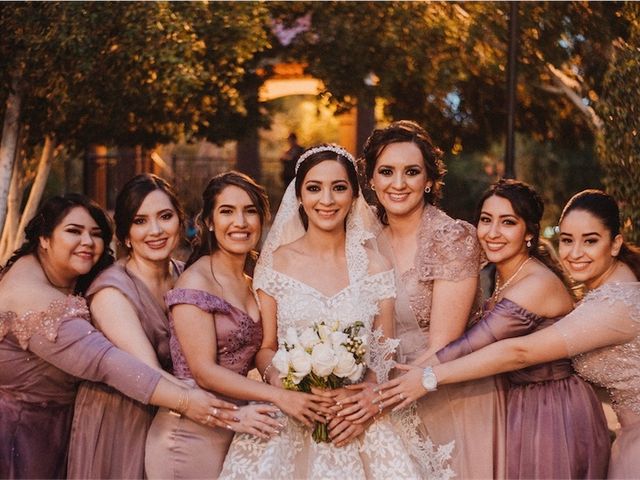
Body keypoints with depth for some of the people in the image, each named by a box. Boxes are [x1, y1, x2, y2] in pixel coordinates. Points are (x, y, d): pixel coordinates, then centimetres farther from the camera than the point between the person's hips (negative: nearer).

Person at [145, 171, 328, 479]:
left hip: (238, 433, 7)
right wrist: (280, 397, -21)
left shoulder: (253, 286, 10)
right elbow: (204, 372, -17)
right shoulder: (195, 282, -12)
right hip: (194, 434, -7)